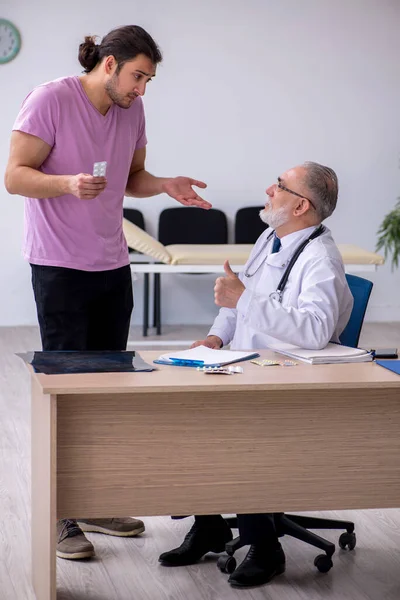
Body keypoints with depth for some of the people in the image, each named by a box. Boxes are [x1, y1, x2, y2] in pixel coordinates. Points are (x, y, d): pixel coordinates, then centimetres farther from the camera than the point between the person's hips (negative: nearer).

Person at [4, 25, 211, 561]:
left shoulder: (132, 110, 9)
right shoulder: (51, 100, -12)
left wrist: (166, 185, -1)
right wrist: (68, 184, -31)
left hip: (113, 268, 7)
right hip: (60, 269, -7)